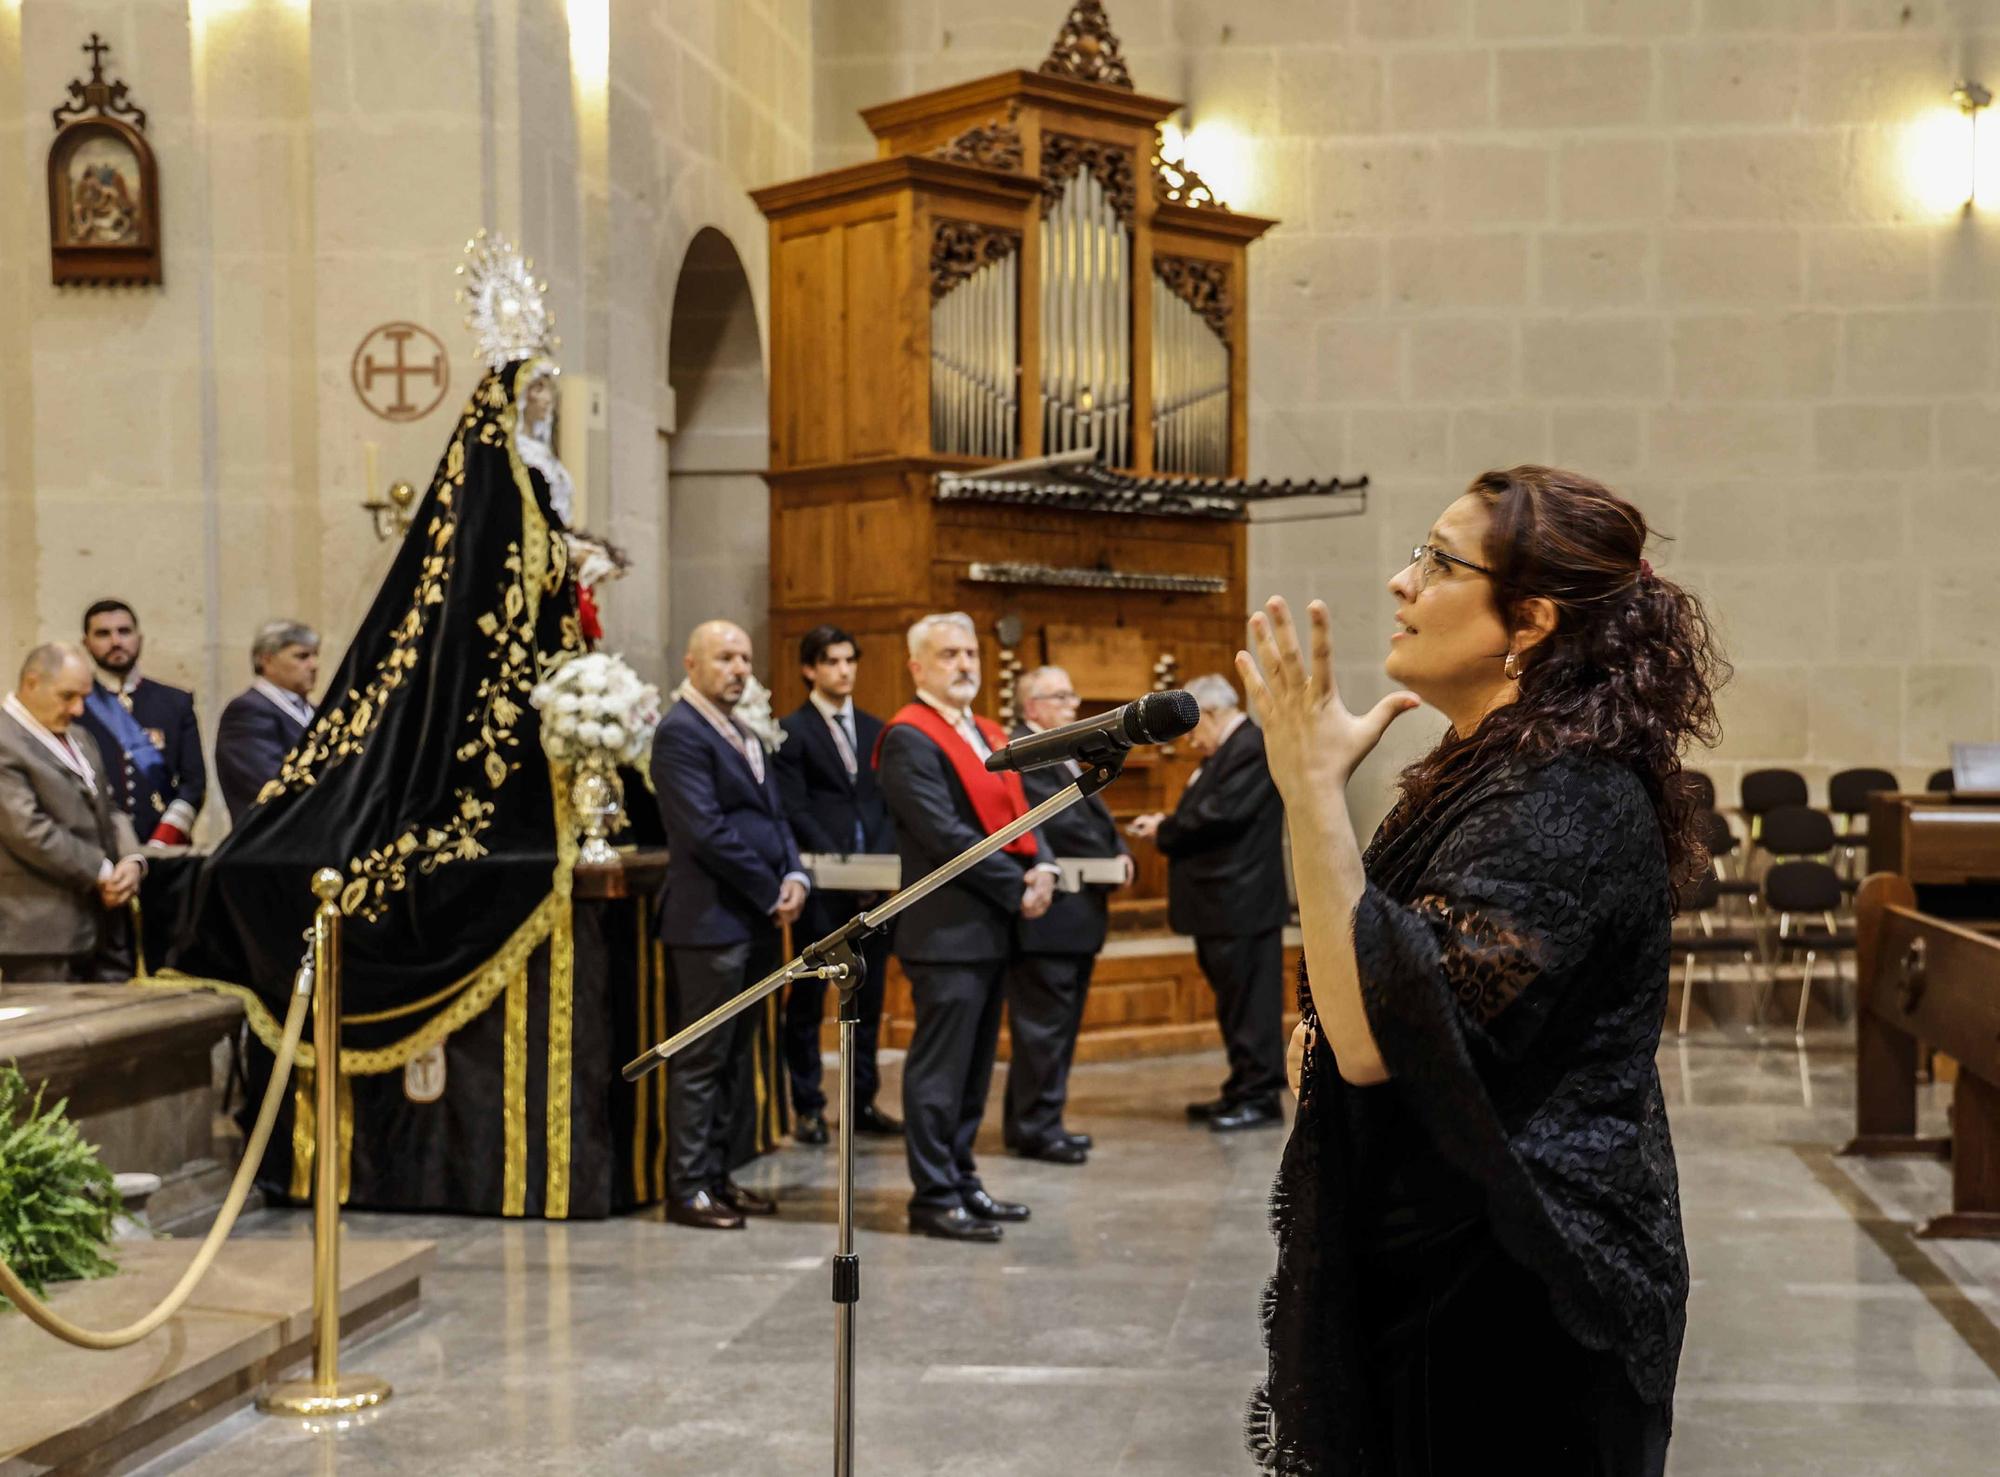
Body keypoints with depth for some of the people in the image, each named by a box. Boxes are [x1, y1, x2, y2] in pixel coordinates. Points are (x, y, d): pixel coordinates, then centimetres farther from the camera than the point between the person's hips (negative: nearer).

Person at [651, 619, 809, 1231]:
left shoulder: (746, 737, 19)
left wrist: (795, 875, -1)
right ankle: (687, 1189, 3)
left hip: (757, 922, 9)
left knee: (730, 1060, 14)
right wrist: (771, 892, -13)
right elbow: (708, 831, -18)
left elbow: (773, 815, 19)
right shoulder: (681, 732, -11)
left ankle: (716, 1175, 21)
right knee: (700, 1061, -3)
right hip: (711, 921, -9)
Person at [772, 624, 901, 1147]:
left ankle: (862, 1102, 16)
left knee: (869, 997, 9)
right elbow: (795, 811, -8)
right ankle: (807, 1107, 8)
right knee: (809, 996, 1)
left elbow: (890, 804, 12)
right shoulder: (791, 731, -2)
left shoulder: (875, 730, 15)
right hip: (822, 883, -5)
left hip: (875, 884, 5)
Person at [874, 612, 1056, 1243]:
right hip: (946, 929, -9)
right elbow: (944, 833, -17)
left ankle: (960, 1181, 22)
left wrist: (1043, 866, -4)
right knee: (940, 1069, -5)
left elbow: (1016, 811, 16)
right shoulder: (909, 738, -10)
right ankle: (933, 1197, 1)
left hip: (992, 927, 9)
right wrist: (1017, 888, -14)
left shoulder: (990, 736, 18)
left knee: (974, 1068, 14)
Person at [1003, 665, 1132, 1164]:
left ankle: (1028, 1122, 22)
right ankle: (1037, 1128, 1)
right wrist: (1108, 859, -14)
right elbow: (1059, 821, -22)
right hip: (1047, 912, -11)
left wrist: (1120, 851, -2)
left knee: (1060, 1023, 15)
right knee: (1045, 1021, -6)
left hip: (1077, 911, 11)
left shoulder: (1064, 753, 19)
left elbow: (1093, 815, 17)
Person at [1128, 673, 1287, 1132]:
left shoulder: (1253, 747, -14)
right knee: (1235, 1001, 14)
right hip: (1222, 903, 10)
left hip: (1241, 902, -10)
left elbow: (1221, 814, -21)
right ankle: (1241, 1092, 20)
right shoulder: (1226, 752, 18)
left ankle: (1259, 1098, 0)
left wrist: (1164, 830, -9)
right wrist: (1165, 828, 2)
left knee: (1248, 1000, -5)